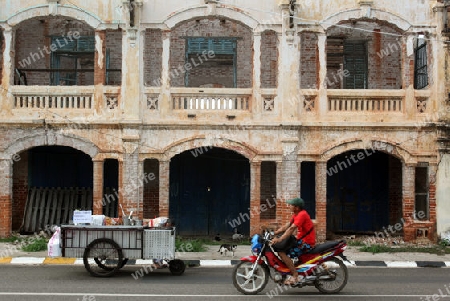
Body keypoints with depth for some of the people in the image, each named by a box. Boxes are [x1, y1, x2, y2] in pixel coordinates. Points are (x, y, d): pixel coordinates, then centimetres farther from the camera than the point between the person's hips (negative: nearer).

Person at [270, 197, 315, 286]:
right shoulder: (296, 215, 13)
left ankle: (296, 276, -20)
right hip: (301, 239, 10)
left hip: (306, 243, -10)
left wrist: (279, 239, -36)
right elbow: (286, 226, 13)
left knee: (281, 252, -20)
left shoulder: (302, 214, -19)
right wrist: (274, 233, 3)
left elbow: (291, 229, -29)